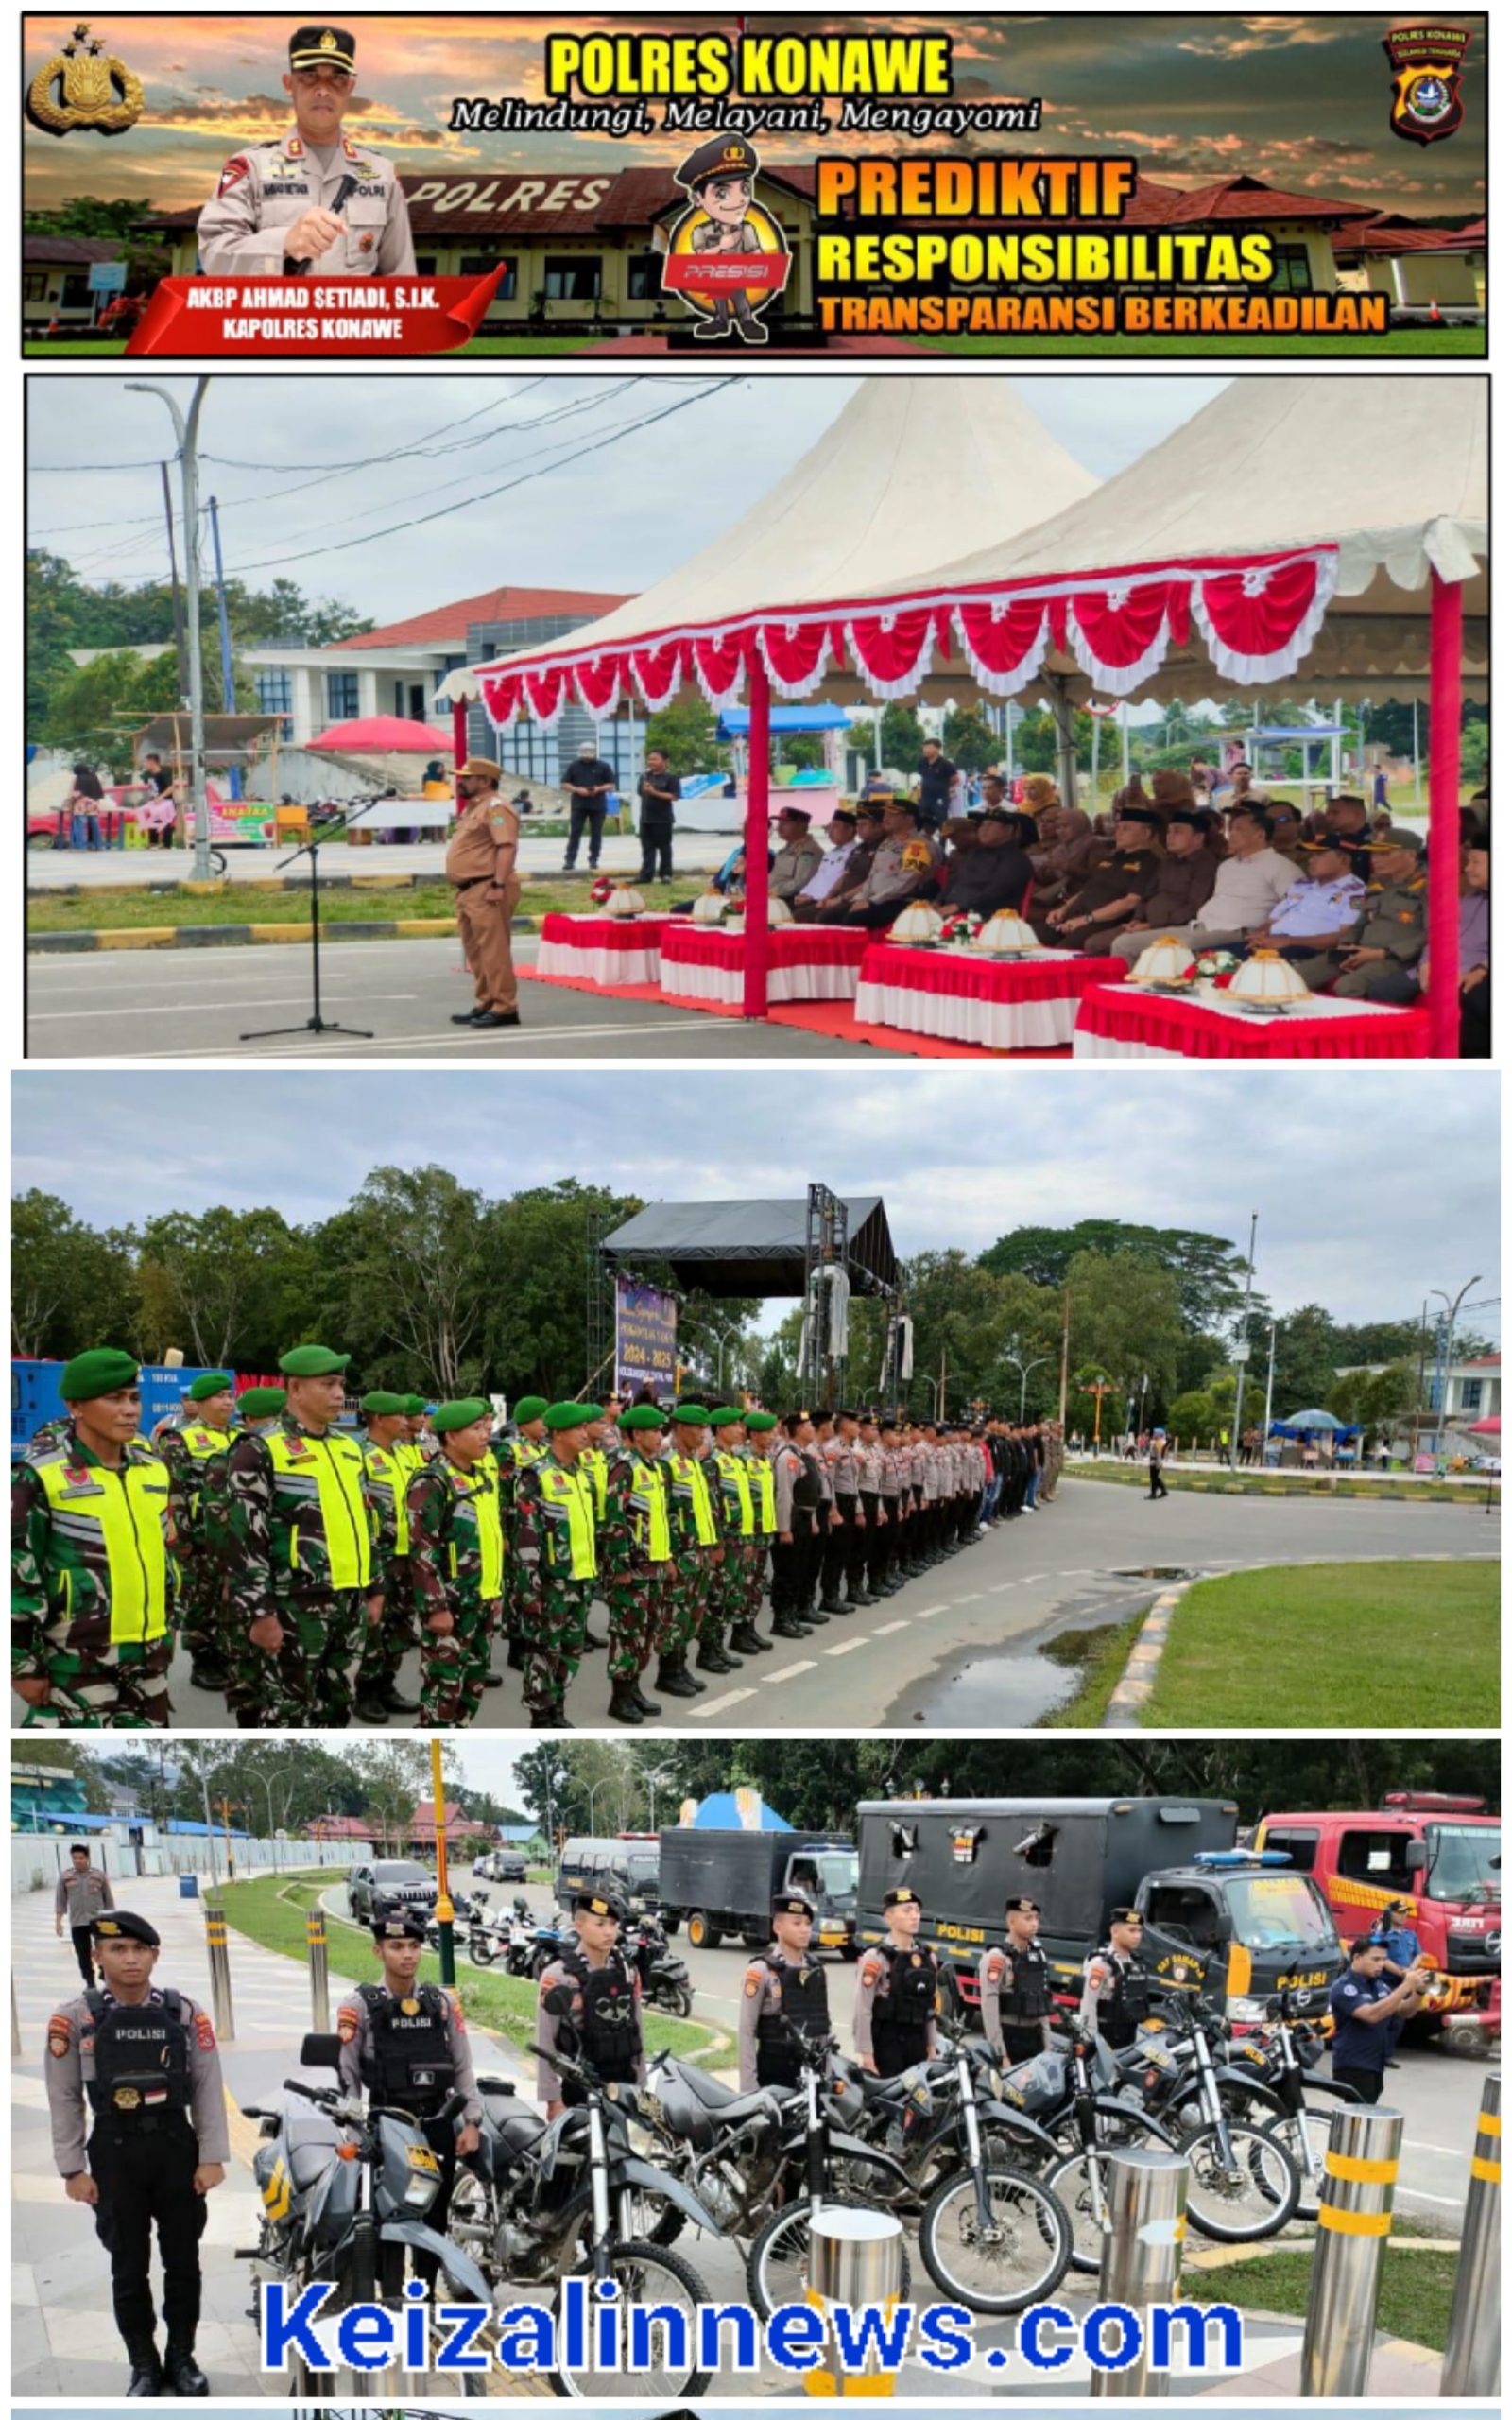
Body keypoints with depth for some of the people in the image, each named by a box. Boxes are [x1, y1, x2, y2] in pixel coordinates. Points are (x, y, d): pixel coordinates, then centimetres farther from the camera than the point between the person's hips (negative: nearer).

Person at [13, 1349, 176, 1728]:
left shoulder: (153, 1471, 9)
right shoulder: (42, 1477, -13)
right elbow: (16, 1575, -12)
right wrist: (23, 1663, -12)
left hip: (145, 1658, 7)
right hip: (76, 1663, -7)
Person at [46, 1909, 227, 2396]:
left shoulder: (184, 2012, -1)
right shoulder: (74, 2018, -5)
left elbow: (207, 2088, 1)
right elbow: (65, 2099, -1)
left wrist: (212, 2157, -4)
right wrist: (72, 2169, -4)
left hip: (177, 2147, 1)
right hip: (115, 2154, -1)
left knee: (182, 2260, 9)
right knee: (129, 2267, 7)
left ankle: (181, 2358, 24)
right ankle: (144, 2366, 19)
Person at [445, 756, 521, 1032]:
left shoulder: (495, 807, -11)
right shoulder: (474, 808, 22)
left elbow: (507, 846, -21)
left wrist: (499, 885, -27)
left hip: (487, 888, -11)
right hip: (469, 890, 11)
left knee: (493, 949, -12)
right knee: (475, 951, 14)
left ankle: (504, 1007, -12)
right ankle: (484, 1004, 21)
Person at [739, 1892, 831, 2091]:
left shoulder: (817, 1971, 12)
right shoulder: (761, 1970, -7)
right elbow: (747, 2032, -9)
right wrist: (749, 2086, -13)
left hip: (812, 2071, 5)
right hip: (774, 2072, -5)